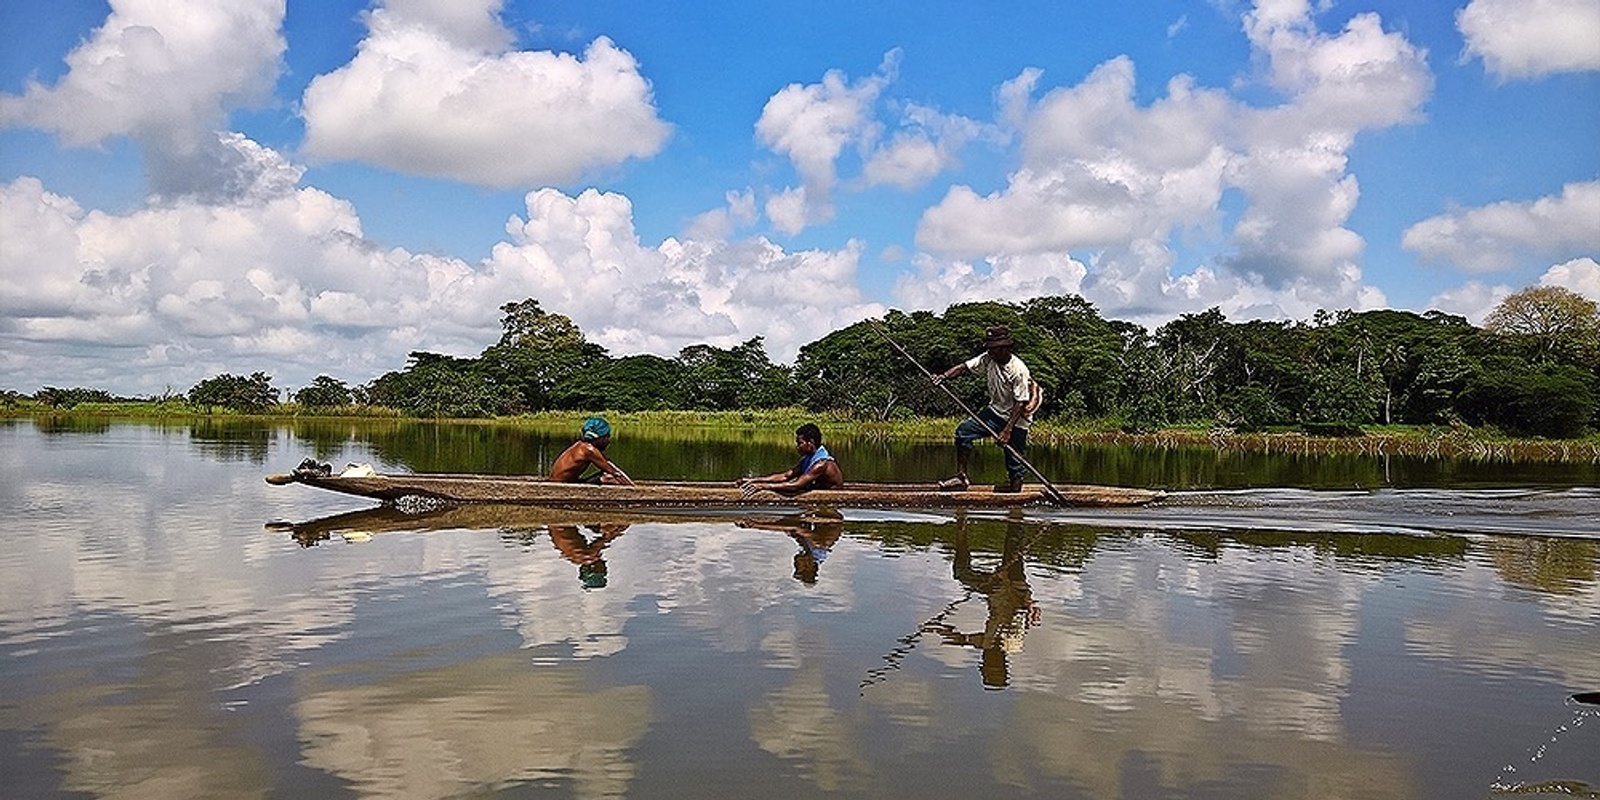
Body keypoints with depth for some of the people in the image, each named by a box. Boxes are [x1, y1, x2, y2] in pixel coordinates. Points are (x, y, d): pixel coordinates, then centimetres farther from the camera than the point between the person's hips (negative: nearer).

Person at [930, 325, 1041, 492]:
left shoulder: (1019, 370, -26)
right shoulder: (988, 359, -9)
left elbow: (1020, 403, -24)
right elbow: (964, 367, -11)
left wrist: (1007, 430, -27)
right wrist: (944, 376, -30)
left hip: (1016, 418, -6)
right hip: (996, 410, 6)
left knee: (1014, 458, -2)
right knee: (963, 431, -7)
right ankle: (961, 477, -2)